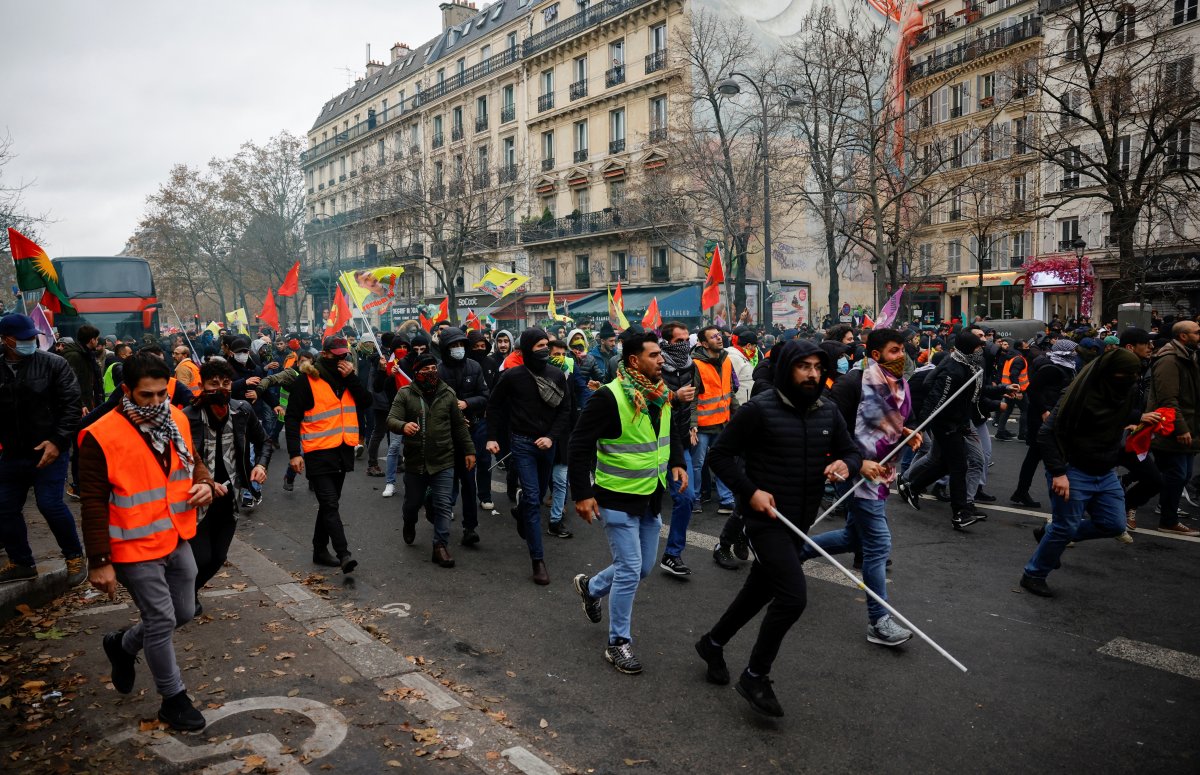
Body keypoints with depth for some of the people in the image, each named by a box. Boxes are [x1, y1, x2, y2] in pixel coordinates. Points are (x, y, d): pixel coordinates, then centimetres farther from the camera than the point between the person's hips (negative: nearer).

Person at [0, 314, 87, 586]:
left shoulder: (54, 364, -6)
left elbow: (71, 405, -10)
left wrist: (57, 441, -17)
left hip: (48, 450, -5)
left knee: (50, 504, -11)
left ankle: (75, 557, 9)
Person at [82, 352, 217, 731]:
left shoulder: (177, 420, -1)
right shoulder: (101, 437, -19)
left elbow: (193, 461, 16)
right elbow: (93, 503, -16)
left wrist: (205, 484, -8)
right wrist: (100, 562, -14)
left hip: (177, 540, 7)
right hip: (136, 548, -6)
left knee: (183, 613, 18)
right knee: (162, 622, 3)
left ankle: (123, 644, 45)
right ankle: (173, 699, 23)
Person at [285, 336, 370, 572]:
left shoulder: (346, 377, 10)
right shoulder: (307, 381, -8)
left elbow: (366, 400, 1)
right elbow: (292, 418, -8)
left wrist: (351, 378, -11)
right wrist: (294, 453, -14)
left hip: (343, 451, 6)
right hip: (318, 452, -6)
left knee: (329, 504, 15)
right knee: (330, 505, -11)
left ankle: (320, 550, 26)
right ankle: (343, 554, -16)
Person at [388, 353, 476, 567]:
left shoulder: (448, 393, 1)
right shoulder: (405, 394, -4)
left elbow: (459, 425, 7)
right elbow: (391, 420, -13)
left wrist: (469, 450, 7)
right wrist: (403, 426, -36)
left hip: (443, 461, 0)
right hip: (415, 461, 0)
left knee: (443, 505, -4)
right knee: (412, 502, 17)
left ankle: (440, 546, 7)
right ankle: (409, 525, 49)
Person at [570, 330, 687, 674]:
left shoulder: (661, 395, 2)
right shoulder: (609, 397, -21)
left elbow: (672, 431, 21)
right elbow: (580, 443, -19)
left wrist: (677, 463, 6)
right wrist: (582, 494, -20)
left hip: (652, 497, 8)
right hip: (619, 498, -7)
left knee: (643, 568, 17)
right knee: (630, 570, -3)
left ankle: (591, 587, 44)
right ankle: (618, 643, 15)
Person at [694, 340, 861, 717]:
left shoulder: (828, 412, 3)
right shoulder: (760, 409, -15)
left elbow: (852, 453, 12)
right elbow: (721, 454, -10)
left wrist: (845, 465, -12)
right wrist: (750, 491, -20)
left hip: (799, 520, 7)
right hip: (764, 517, -7)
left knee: (761, 590, 19)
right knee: (793, 596, -15)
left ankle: (713, 643, 43)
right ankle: (755, 677, 6)